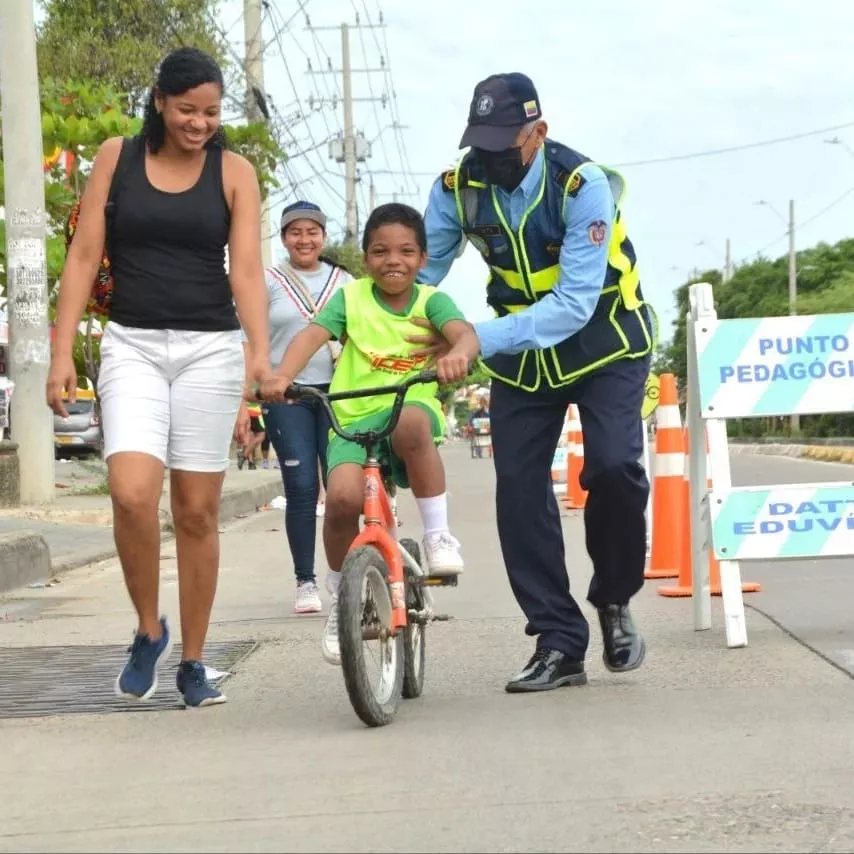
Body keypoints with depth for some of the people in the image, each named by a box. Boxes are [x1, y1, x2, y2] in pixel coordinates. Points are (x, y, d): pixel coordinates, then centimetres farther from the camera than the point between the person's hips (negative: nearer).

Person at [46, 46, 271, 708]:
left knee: (197, 511, 3)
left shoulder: (234, 172, 3)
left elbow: (246, 267, -6)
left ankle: (192, 663, 15)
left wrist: (260, 350, -23)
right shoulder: (117, 158, 4)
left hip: (210, 349, 0)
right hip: (132, 345, 0)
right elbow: (84, 257, 4)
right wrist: (62, 353, -4)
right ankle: (150, 631, 3)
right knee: (132, 493, -20)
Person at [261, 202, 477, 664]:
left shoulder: (431, 301, 4)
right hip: (354, 420, 1)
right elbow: (312, 334, -9)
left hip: (411, 412, -1)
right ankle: (340, 597, 2)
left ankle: (437, 534, -19)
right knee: (342, 497, -26)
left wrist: (457, 355, -41)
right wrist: (282, 374, -29)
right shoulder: (351, 297, 6)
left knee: (411, 421, -39)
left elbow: (464, 333, -15)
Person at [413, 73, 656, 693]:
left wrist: (479, 339, -44)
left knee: (614, 468, -22)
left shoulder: (583, 185, -27)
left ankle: (615, 600, 4)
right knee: (519, 490, -6)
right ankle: (559, 643, 2)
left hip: (601, 341, -4)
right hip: (521, 352, 4)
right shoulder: (458, 188, -14)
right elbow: (417, 275, -12)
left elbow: (575, 303, -34)